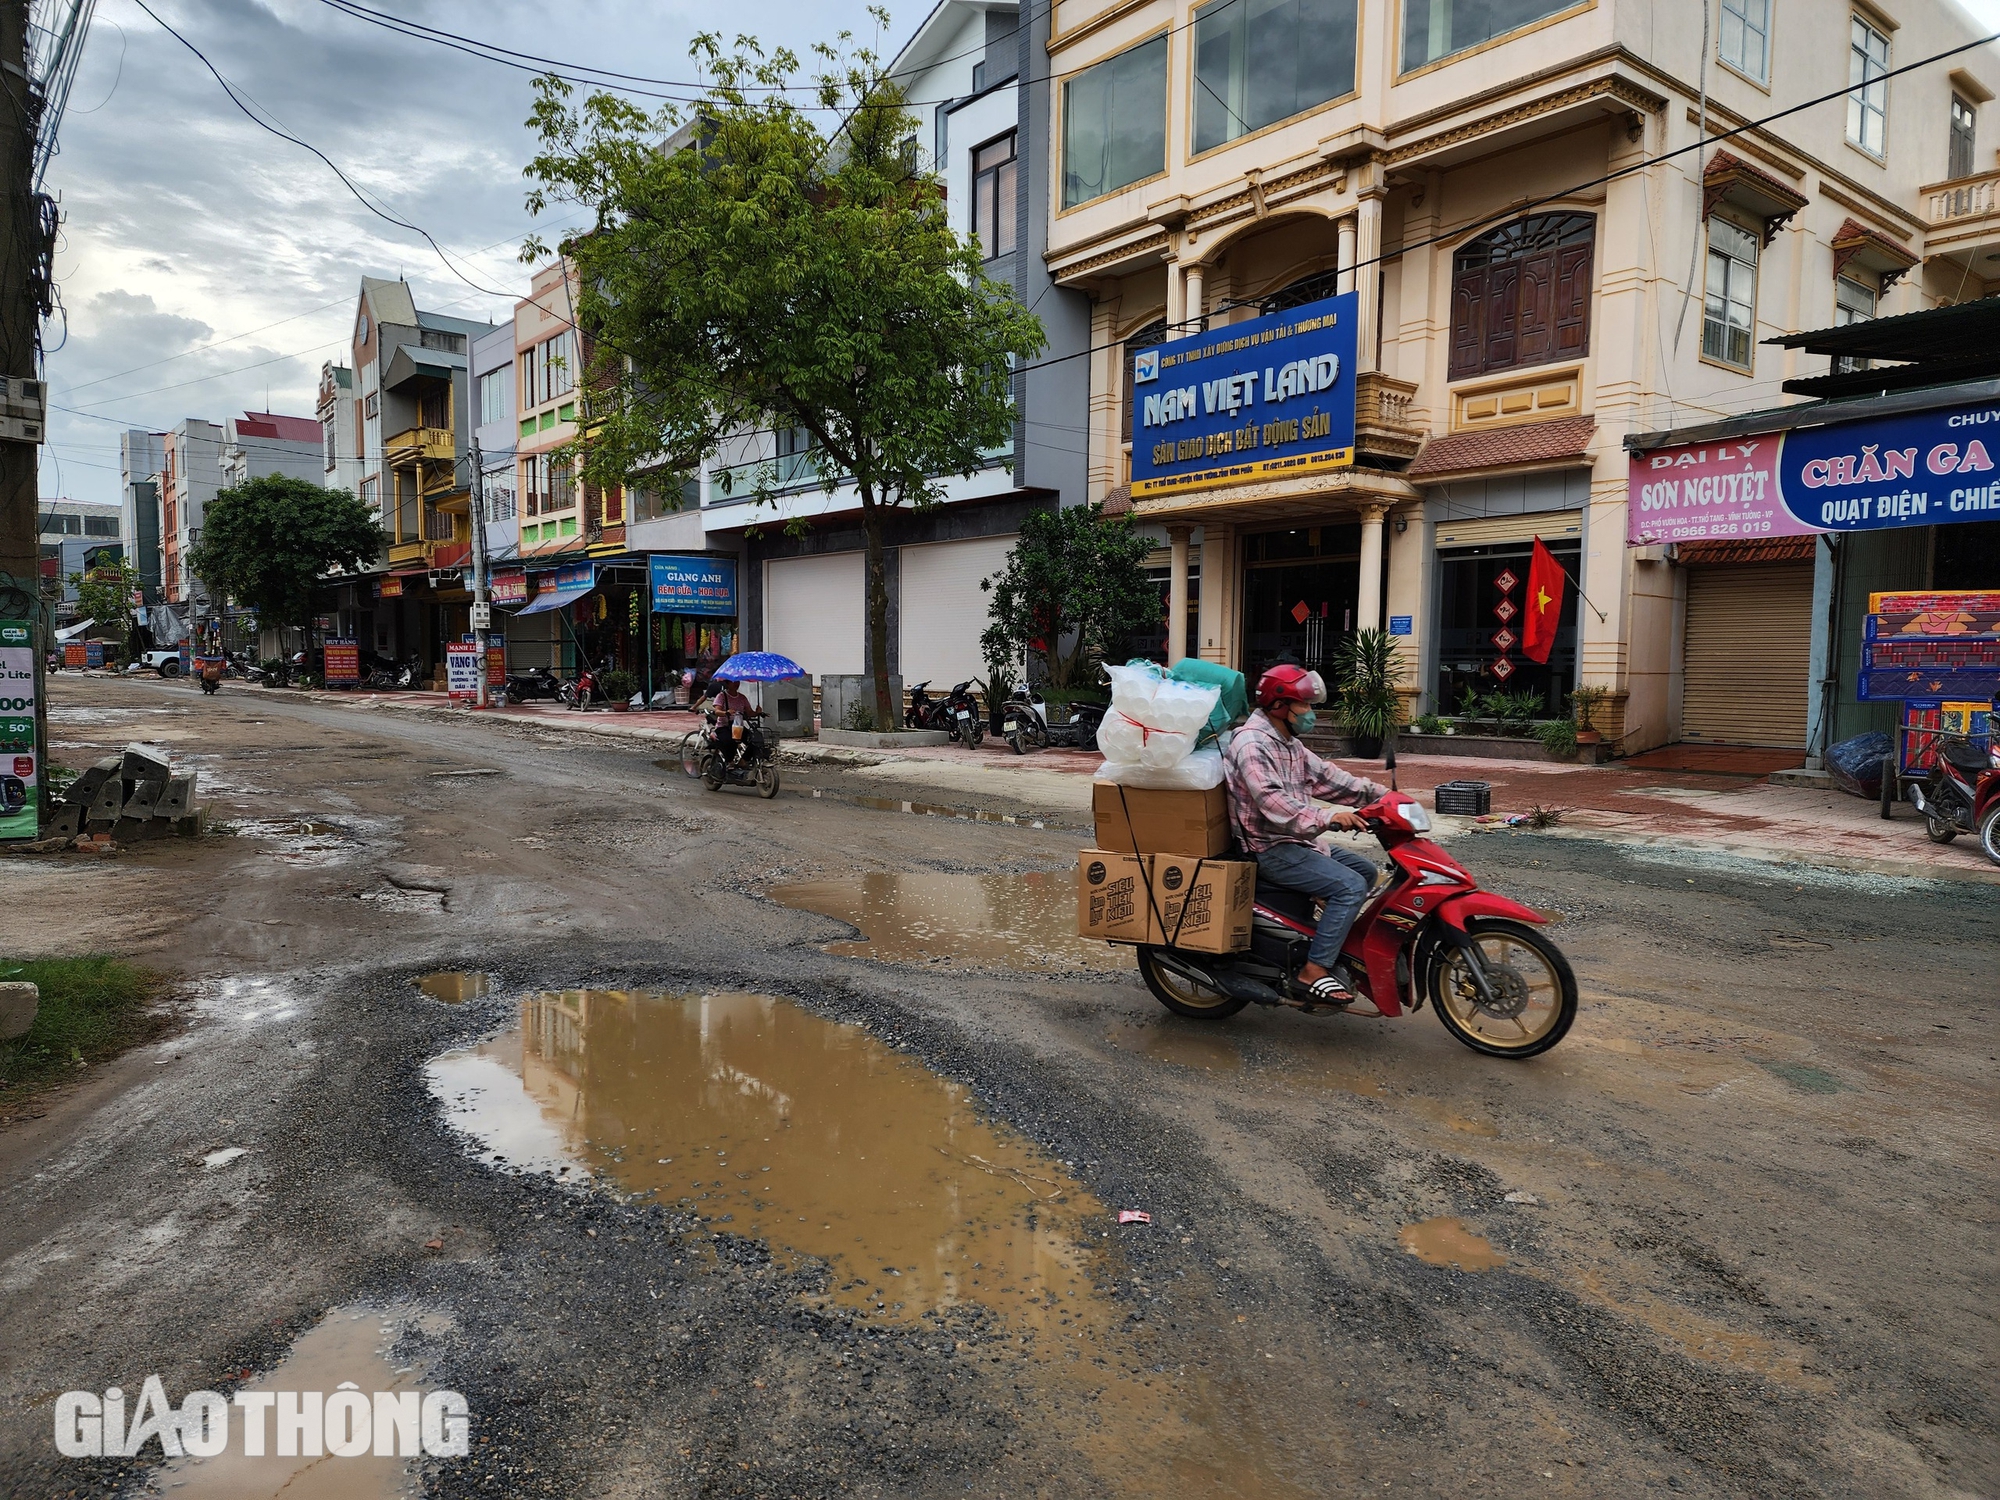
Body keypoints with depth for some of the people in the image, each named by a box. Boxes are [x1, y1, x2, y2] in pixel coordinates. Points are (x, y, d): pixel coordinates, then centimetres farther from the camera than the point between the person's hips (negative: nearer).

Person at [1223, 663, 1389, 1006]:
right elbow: (1273, 804, -30)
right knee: (1350, 886, -21)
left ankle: (1337, 940, 20)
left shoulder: (1288, 744, 15)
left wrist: (1379, 794, 5)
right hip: (1268, 850, -11)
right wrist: (1328, 818, -36)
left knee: (1365, 871, 16)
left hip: (1296, 842, 11)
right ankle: (1314, 971, -19)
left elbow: (1324, 776, 13)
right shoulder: (1252, 744, -19)